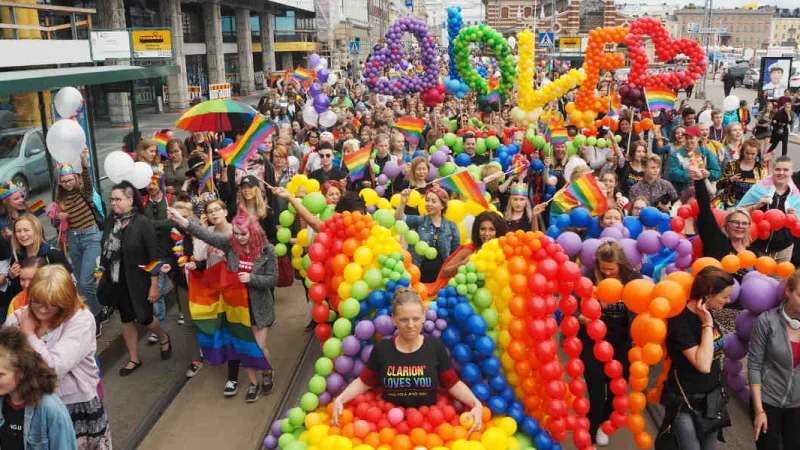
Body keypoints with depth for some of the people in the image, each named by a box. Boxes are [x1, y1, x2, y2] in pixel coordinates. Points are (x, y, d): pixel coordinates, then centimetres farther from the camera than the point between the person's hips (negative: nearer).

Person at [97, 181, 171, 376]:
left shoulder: (142, 222, -18)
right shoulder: (110, 220, -3)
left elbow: (153, 256, -16)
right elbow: (105, 250, 6)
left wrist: (154, 285, -16)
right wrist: (102, 275, 9)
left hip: (138, 280, -5)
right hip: (117, 280, 5)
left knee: (144, 317, 6)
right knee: (126, 319, 14)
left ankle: (163, 338, 38)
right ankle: (134, 359, 29)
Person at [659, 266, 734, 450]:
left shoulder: (708, 314, -1)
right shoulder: (680, 321, -25)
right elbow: (703, 365, -31)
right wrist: (707, 324, -29)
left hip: (712, 398, 7)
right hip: (686, 403, -7)